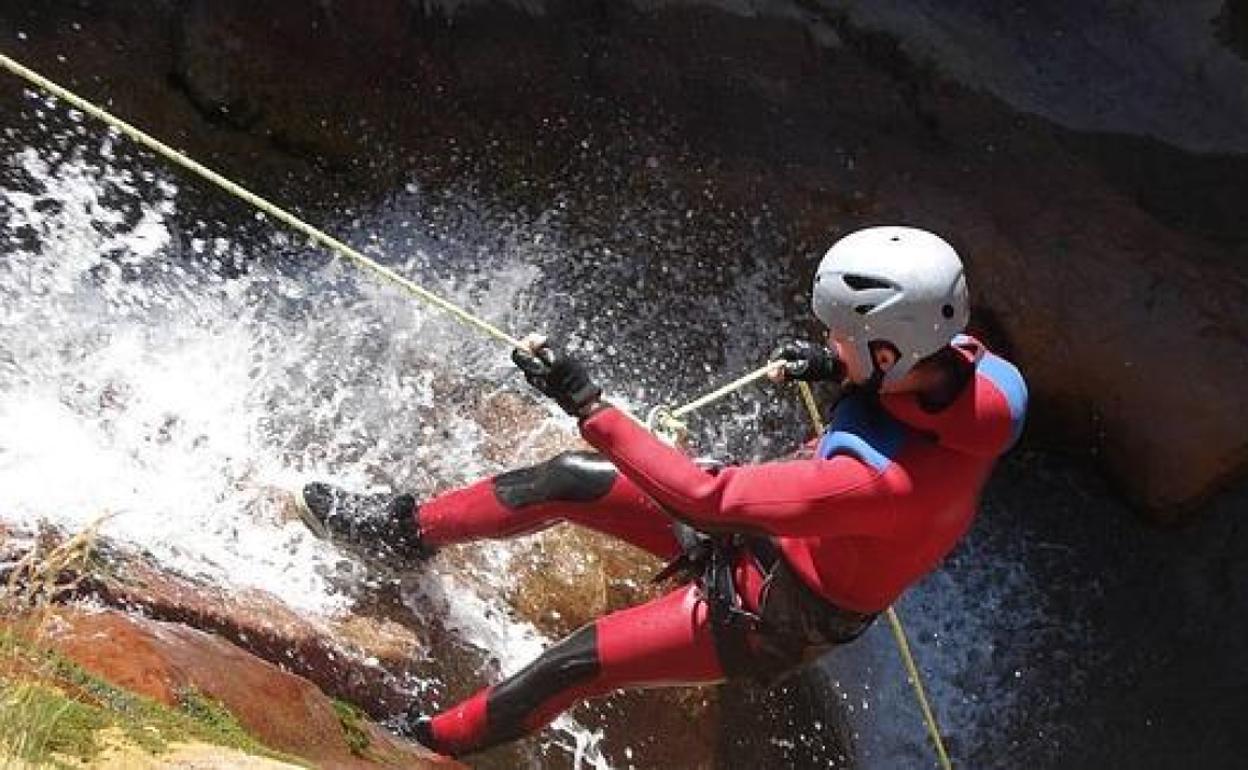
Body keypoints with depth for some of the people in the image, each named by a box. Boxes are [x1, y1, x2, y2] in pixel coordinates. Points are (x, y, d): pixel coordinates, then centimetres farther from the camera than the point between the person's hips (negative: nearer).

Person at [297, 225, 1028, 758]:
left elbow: (706, 499, -40)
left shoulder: (884, 478, -43)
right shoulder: (968, 362, -20)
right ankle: (407, 529, 26)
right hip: (778, 527, 7)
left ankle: (434, 740, 27)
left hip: (771, 612, -7)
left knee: (572, 665, -2)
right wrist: (835, 365, -8)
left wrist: (586, 402, -37)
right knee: (568, 480, 3)